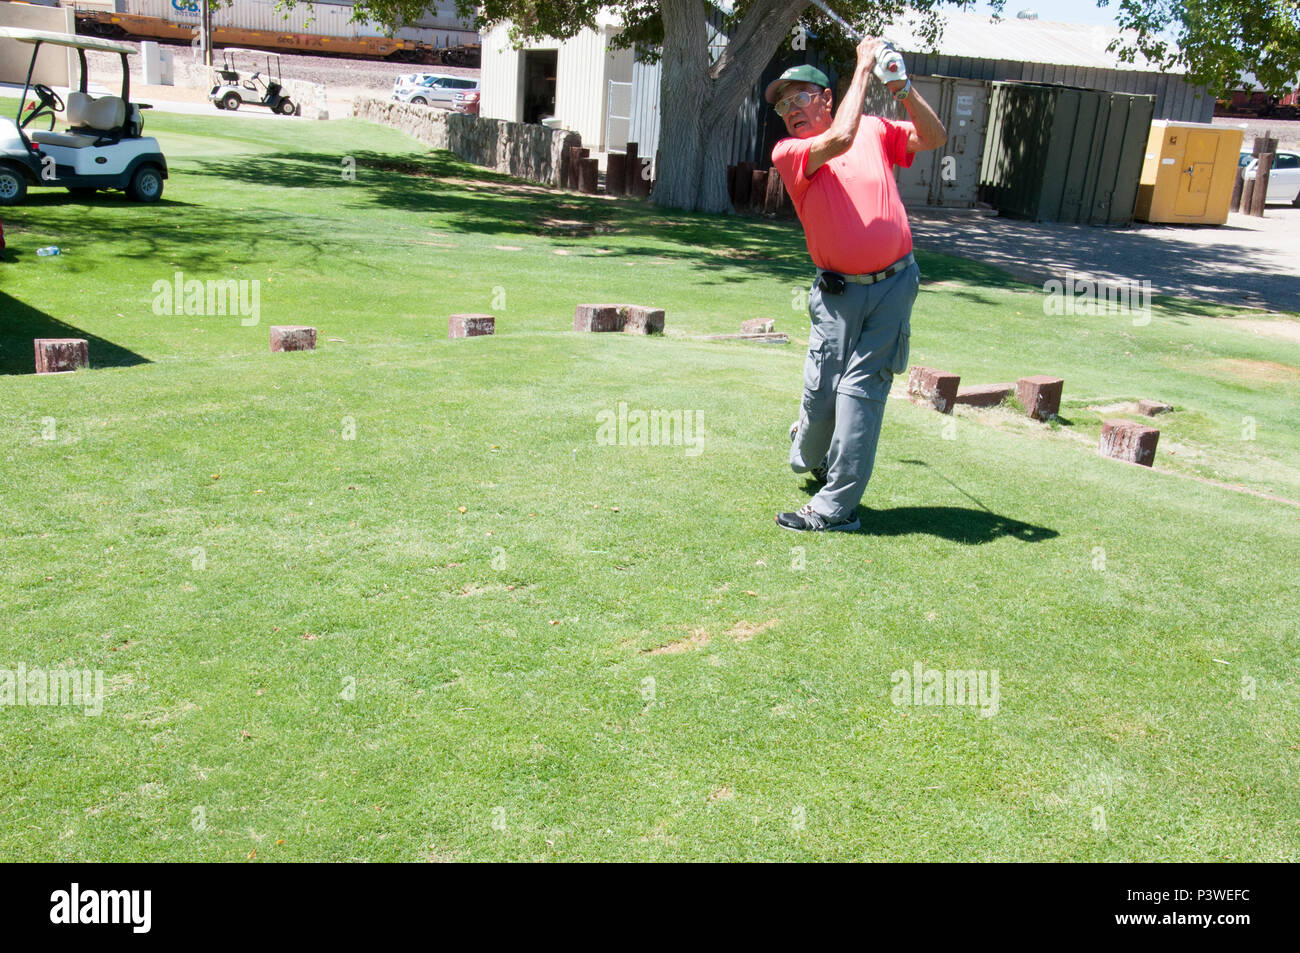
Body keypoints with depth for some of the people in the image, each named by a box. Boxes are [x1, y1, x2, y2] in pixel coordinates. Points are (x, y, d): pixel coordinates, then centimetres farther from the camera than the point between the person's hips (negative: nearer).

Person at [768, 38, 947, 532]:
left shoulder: (875, 129, 8)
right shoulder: (787, 153, -2)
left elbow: (934, 138, 3)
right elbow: (840, 139, -19)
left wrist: (902, 88, -10)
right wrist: (863, 68, -11)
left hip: (893, 284, 1)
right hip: (837, 291, 0)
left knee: (861, 387, -5)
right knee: (821, 388, -3)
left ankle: (836, 506, -1)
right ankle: (808, 454, 34)